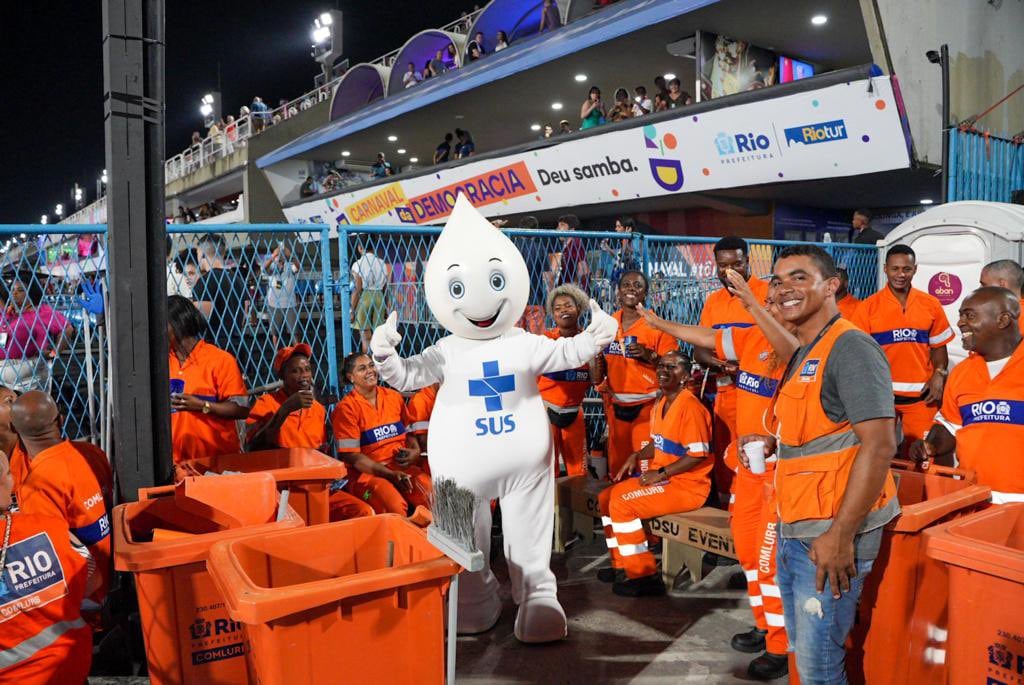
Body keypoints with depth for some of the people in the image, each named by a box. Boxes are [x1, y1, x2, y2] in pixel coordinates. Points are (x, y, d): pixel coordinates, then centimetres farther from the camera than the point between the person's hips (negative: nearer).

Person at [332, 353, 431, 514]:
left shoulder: (394, 397, 14)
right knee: (395, 506, -33)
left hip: (402, 468, 4)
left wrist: (416, 451, -2)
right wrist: (390, 474, -14)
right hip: (368, 473, -4)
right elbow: (351, 456, -7)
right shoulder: (346, 408, -2)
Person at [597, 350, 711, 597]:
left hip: (687, 485, -10)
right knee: (606, 497, 6)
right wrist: (636, 456, 2)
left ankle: (643, 574, -11)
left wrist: (660, 474, -20)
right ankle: (622, 565, 16)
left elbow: (698, 455, -22)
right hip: (662, 479, 10)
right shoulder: (660, 404, 10)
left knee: (622, 502, -22)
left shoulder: (690, 407, -18)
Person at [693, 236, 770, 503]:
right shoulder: (713, 301, 14)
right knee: (724, 462, 13)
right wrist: (719, 364, -7)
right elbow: (699, 349, 13)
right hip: (725, 393, 6)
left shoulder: (767, 292, -5)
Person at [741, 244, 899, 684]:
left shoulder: (850, 347, -15)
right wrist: (770, 441, 9)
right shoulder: (802, 355, 15)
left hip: (829, 535, -9)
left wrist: (840, 534, -23)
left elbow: (879, 443, -22)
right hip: (794, 531, 9)